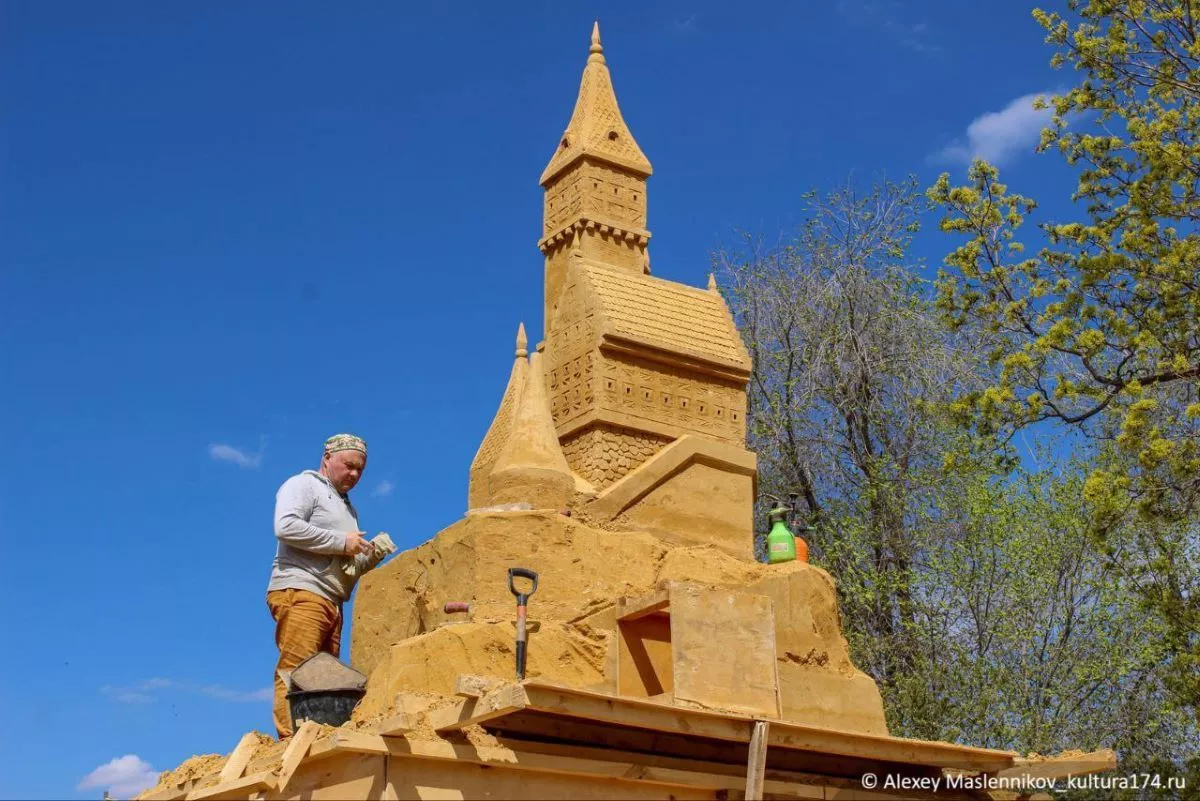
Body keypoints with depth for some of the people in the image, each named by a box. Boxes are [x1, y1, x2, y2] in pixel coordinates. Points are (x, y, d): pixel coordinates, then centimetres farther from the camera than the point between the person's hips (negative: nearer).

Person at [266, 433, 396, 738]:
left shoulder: (348, 508, 30)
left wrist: (370, 556, 10)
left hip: (331, 603, 9)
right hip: (299, 592, -9)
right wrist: (341, 543, -10)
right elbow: (286, 526, -15)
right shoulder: (303, 485, 5)